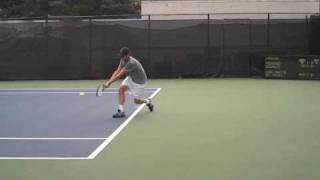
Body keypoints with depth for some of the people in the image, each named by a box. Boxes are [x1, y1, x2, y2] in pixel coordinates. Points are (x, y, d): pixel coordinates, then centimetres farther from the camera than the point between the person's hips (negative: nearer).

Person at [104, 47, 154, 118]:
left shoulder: (131, 63, -36)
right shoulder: (123, 60, -10)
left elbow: (119, 75, -35)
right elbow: (117, 71, -10)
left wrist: (109, 83, -32)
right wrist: (109, 81, -24)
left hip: (139, 81, -7)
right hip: (131, 78, 7)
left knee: (137, 101, 0)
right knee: (121, 89, -18)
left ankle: (147, 101, 35)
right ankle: (121, 111, -17)